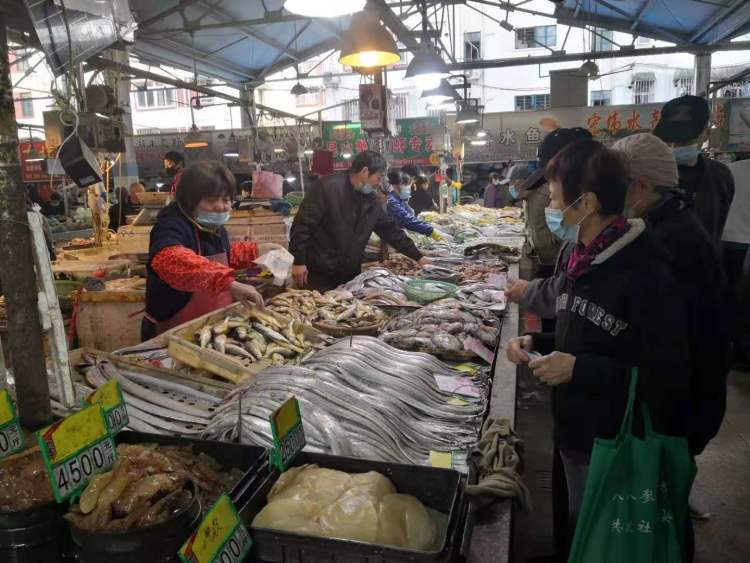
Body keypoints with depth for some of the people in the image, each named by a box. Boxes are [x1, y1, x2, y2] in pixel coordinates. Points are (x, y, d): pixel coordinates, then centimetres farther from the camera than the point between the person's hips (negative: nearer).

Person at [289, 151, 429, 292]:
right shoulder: (327, 187, -14)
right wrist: (299, 262, -18)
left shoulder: (369, 200, 7)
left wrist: (418, 257, 12)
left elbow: (390, 230, 13)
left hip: (350, 275, 7)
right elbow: (303, 224, -15)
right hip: (319, 274, -6)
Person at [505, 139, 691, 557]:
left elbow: (670, 379, -22)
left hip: (616, 450, -7)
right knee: (575, 531, 24)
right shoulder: (586, 260, 4)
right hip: (576, 432, 8)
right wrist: (536, 342, -1)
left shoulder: (646, 275, -23)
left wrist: (579, 369, -25)